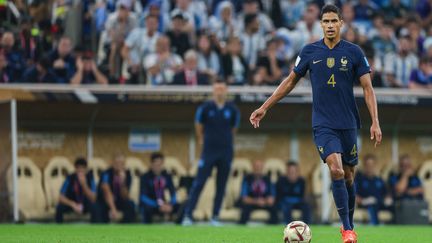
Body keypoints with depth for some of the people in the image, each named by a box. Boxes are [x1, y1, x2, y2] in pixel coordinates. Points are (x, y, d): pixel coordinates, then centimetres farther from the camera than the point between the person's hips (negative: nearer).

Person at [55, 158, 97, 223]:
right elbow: (61, 198, -24)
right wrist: (73, 205, -40)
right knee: (59, 208, -30)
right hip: (73, 204, 0)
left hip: (85, 205, 0)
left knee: (94, 207, -34)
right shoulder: (70, 178, -19)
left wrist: (84, 184, -41)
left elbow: (93, 199, -29)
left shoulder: (90, 179, -20)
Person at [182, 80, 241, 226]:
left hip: (226, 152, 2)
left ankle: (215, 217, 9)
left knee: (221, 186, 3)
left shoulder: (232, 110, 1)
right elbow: (198, 125, 12)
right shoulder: (205, 108, -3)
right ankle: (187, 215, -9)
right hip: (209, 151, -2)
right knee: (199, 183, -8)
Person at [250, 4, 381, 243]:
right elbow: (290, 81, 11)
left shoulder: (354, 52, -1)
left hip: (348, 124, 1)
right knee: (336, 170, -19)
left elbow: (367, 88, -1)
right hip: (323, 124, -1)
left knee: (348, 176, 9)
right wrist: (264, 108, 9)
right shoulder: (310, 51, 1)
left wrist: (375, 122, -10)